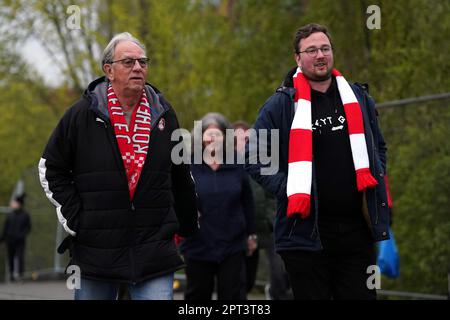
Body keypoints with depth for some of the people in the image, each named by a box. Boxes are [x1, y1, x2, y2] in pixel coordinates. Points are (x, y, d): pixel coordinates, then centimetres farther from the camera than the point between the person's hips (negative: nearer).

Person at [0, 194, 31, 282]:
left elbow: (28, 227, 1)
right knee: (10, 257, 4)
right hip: (10, 240, 3)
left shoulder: (25, 215, -1)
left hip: (20, 241, -3)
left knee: (20, 257, -9)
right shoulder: (10, 215, 7)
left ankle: (20, 274, -6)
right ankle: (11, 274, 12)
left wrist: (22, 235, -14)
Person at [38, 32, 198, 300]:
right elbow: (50, 168, 7)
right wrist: (73, 218, -1)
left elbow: (181, 176, 18)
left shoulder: (163, 114, 8)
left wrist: (187, 225, 22)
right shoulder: (83, 114, 0)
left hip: (155, 252, 1)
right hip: (95, 250, -1)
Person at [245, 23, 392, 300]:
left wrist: (376, 179, 9)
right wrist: (287, 189, -9)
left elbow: (379, 148, 25)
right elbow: (255, 158, 1)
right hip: (307, 232, -3)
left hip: (357, 228, 4)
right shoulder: (281, 105, -1)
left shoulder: (359, 98, 13)